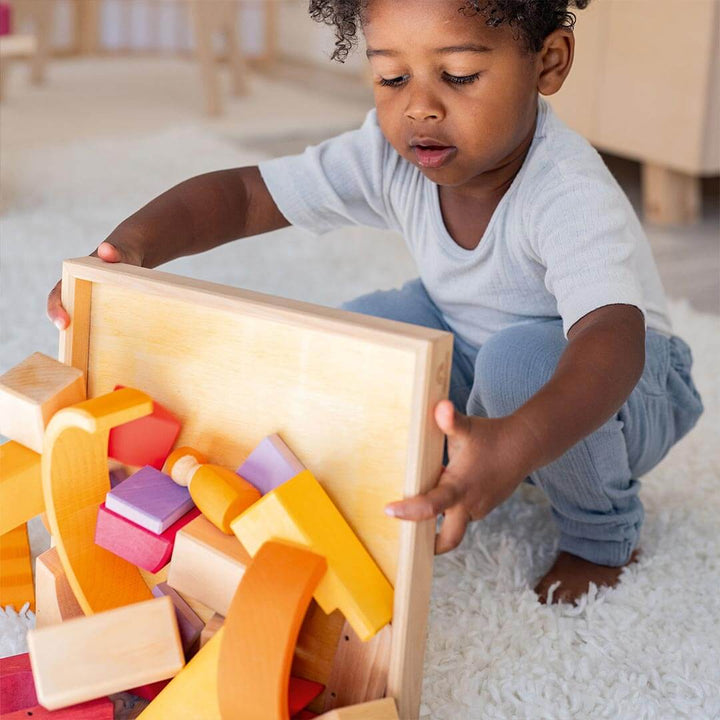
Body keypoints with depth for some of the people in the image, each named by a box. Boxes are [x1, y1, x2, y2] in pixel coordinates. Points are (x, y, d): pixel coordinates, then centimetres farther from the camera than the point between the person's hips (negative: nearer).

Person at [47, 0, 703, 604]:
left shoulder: (572, 194, -36)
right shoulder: (394, 157, -19)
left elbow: (611, 340, -52)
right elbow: (241, 195, -18)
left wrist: (516, 444, -72)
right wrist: (130, 245, -39)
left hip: (623, 389, -5)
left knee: (522, 359, -36)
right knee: (359, 333, -16)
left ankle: (601, 531, -9)